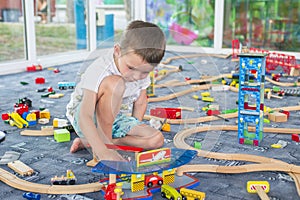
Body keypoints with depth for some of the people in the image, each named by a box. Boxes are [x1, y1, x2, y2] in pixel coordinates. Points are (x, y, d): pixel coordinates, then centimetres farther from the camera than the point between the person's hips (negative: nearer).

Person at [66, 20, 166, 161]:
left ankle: (89, 142, -12)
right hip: (88, 120, -7)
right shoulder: (99, 70, -31)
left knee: (156, 140, -17)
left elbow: (140, 103, 5)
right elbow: (84, 117, -39)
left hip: (116, 118, 7)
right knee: (114, 83, -35)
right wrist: (103, 151, -48)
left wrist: (134, 130, -4)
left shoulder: (142, 71, -12)